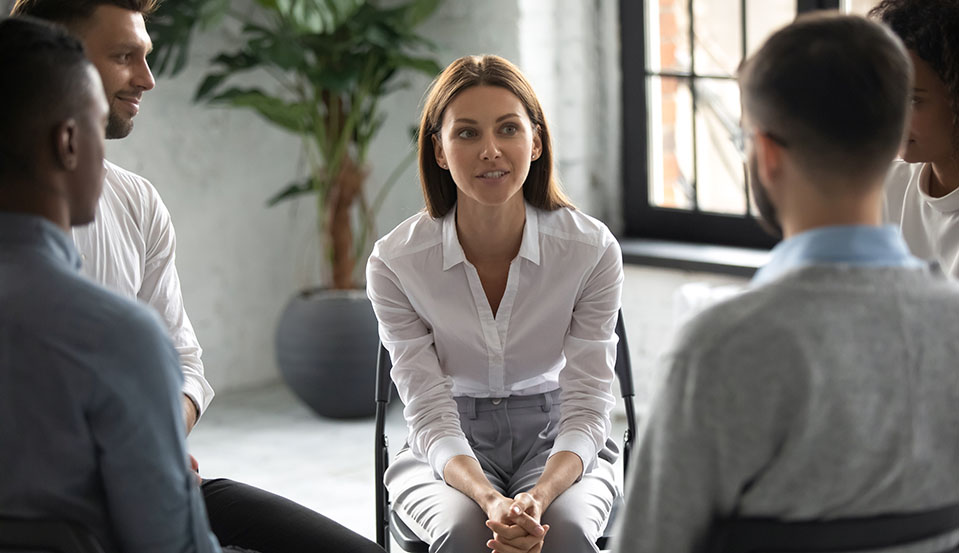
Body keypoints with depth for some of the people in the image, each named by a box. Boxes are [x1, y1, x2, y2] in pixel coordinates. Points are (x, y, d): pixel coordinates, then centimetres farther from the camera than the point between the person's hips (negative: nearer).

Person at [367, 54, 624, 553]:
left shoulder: (592, 250, -12)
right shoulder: (395, 263, -12)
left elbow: (587, 407, -11)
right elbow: (431, 416, -14)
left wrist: (539, 497, -31)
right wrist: (492, 502, -33)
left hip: (557, 442, 0)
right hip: (447, 452, 0)